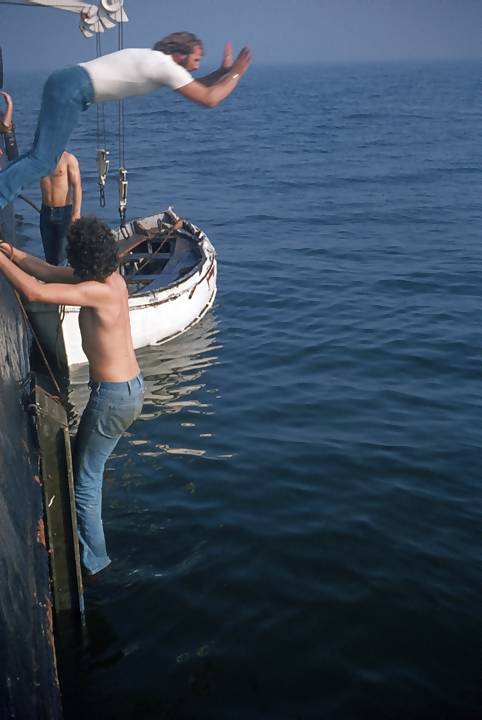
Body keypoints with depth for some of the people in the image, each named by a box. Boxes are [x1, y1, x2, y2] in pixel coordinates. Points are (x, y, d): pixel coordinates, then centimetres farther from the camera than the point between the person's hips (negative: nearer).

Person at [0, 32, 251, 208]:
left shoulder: (155, 59, 21)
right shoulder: (168, 66, -7)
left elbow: (195, 86, 34)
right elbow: (209, 99, -8)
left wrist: (222, 72, 27)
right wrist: (235, 74, 6)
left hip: (65, 82, 10)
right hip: (73, 89, -10)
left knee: (41, 156, 9)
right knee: (41, 161, -15)